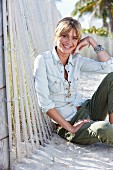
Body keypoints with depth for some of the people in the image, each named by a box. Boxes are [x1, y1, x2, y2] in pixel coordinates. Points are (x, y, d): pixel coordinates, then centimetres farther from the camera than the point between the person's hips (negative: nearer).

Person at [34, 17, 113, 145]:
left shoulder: (77, 60, 5)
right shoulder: (43, 60, -11)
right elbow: (44, 102, -16)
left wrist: (91, 41, -5)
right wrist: (70, 128, -17)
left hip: (86, 109, 7)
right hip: (66, 123, -6)